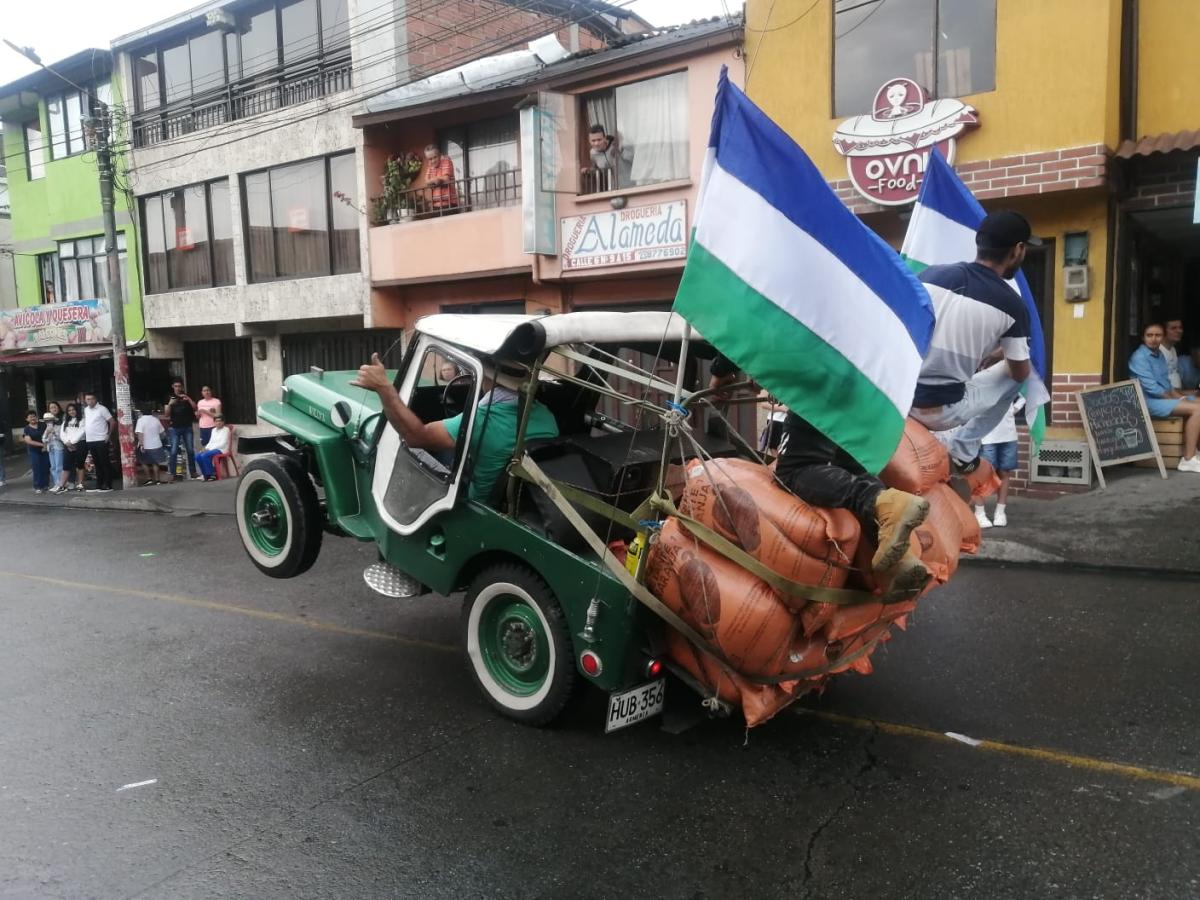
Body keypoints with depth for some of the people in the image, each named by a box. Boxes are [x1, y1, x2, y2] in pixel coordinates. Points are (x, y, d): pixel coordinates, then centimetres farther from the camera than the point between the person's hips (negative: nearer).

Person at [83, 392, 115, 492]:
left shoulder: (102, 409, -8)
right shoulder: (85, 410, 12)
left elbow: (112, 422, -8)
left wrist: (108, 434, -5)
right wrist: (85, 433, 13)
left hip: (101, 440, -7)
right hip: (89, 441, 7)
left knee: (105, 463, -4)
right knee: (97, 464, 12)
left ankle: (108, 485, -2)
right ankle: (99, 485, 17)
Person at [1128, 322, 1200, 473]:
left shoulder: (1159, 354, 15)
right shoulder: (1139, 357, -13)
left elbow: (1166, 383, 19)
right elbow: (1151, 388, -20)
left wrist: (1179, 397, 2)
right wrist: (1174, 399, -11)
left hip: (1164, 397, 9)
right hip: (1149, 401, -9)